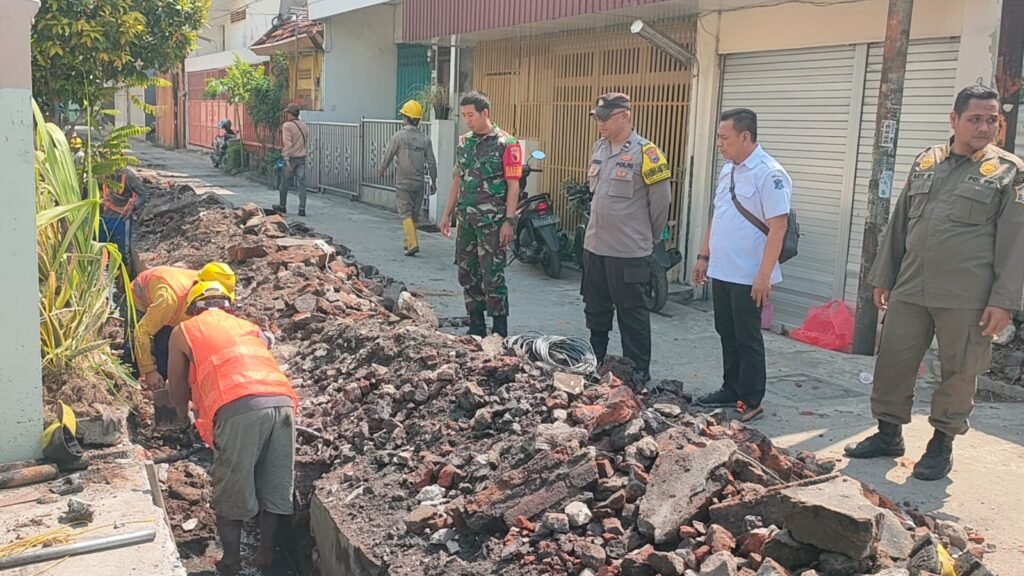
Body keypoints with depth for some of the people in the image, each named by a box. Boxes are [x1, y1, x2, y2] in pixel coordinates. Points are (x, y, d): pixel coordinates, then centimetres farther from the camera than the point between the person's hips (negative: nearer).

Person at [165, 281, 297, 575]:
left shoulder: (184, 331, 23)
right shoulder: (249, 327, 34)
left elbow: (177, 392, 29)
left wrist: (185, 412, 50)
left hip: (239, 408, -4)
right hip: (282, 401, 4)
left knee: (231, 489, 11)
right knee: (274, 485, 17)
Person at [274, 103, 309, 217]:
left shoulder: (287, 126, -10)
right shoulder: (304, 125, 10)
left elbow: (287, 144, -17)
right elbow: (306, 142, 12)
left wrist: (287, 160, -20)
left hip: (290, 158, -5)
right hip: (302, 158, 5)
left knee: (284, 183, 11)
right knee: (301, 184, 2)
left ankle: (282, 206, 23)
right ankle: (302, 209, -3)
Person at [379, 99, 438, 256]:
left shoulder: (399, 136, -9)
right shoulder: (425, 138, 0)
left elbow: (388, 156, -4)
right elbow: (431, 162, 1)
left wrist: (382, 170, 15)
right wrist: (433, 181, 9)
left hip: (403, 182, -3)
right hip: (419, 182, 3)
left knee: (406, 213, -3)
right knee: (415, 214, 15)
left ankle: (412, 243, -17)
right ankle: (408, 241, 26)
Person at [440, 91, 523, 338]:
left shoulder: (506, 144, -8)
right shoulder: (464, 142, 12)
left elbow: (513, 185, -11)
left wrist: (509, 221, -16)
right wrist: (447, 214, 15)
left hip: (492, 222, -7)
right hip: (466, 220, 7)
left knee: (492, 277, -4)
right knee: (467, 275, 11)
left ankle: (500, 333, 5)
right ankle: (476, 328, 22)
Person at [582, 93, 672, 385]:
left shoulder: (645, 152, -14)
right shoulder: (599, 148, 9)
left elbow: (661, 199, -10)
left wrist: (649, 238, 0)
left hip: (628, 252, -7)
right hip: (594, 246, 7)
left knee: (632, 314, 1)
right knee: (596, 310, 17)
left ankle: (638, 373, 11)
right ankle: (595, 362, 31)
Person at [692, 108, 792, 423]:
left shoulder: (769, 174, -16)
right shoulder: (728, 170, 11)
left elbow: (778, 227, -20)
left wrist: (764, 275, -23)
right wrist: (704, 256, 18)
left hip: (749, 277, -8)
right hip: (721, 271, 8)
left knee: (747, 339, 1)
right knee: (727, 334, 16)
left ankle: (750, 402, 11)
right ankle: (731, 389, 29)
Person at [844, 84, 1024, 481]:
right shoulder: (925, 162, 11)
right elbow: (898, 224, 15)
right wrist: (883, 277, 14)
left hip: (967, 299, -4)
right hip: (910, 291, 4)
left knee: (958, 373, 5)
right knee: (892, 363, 8)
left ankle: (942, 444, 21)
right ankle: (889, 433, 24)